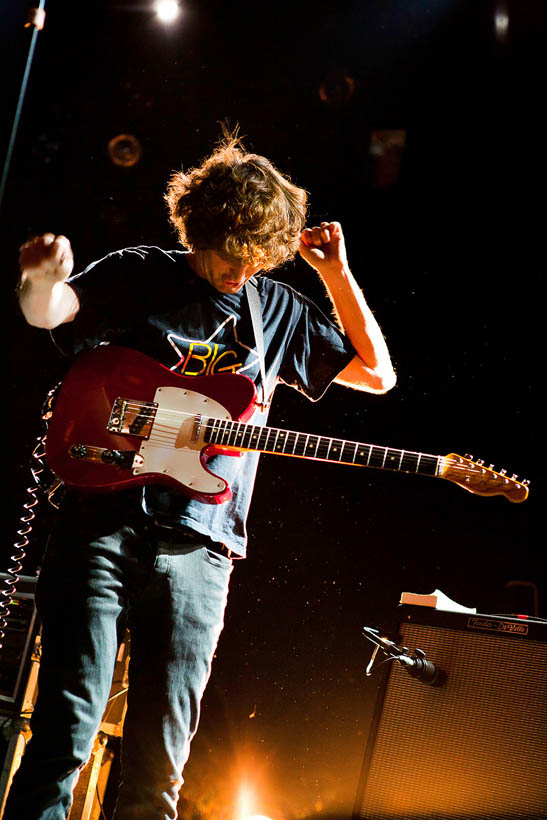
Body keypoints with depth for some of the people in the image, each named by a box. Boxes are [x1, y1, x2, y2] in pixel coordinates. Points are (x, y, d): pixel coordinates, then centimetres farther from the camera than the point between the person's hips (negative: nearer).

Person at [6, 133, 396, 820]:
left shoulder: (278, 309, 16)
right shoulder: (141, 274, 7)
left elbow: (376, 373, 21)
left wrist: (336, 272, 12)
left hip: (198, 550, 3)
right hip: (105, 522, -3)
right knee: (66, 732, -8)